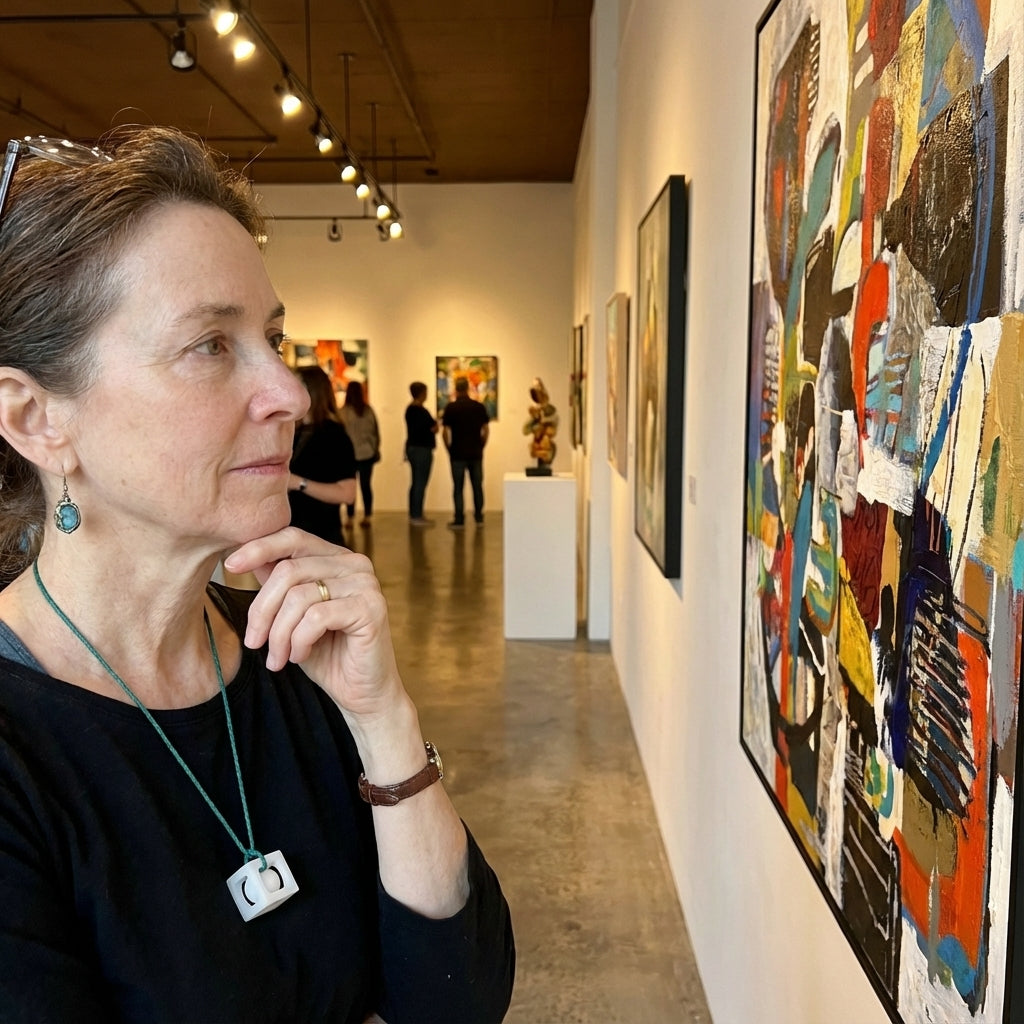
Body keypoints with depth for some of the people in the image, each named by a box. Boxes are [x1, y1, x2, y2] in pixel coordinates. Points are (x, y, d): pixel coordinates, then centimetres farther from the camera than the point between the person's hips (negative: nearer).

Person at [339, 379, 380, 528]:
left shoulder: (344, 412, -10)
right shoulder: (368, 410, 0)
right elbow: (376, 432, 6)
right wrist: (376, 449, 17)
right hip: (367, 453, 3)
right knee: (366, 485, 8)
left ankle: (350, 517, 6)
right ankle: (367, 516, 10)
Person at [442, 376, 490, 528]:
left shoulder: (451, 407, -7)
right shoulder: (479, 406, 1)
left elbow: (446, 431, -7)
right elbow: (485, 430, 2)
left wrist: (448, 448, 6)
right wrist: (481, 446, 13)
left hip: (458, 454, -3)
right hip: (475, 453, 3)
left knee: (458, 487, 2)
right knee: (477, 486, 11)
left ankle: (459, 520, 2)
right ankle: (479, 517, 16)